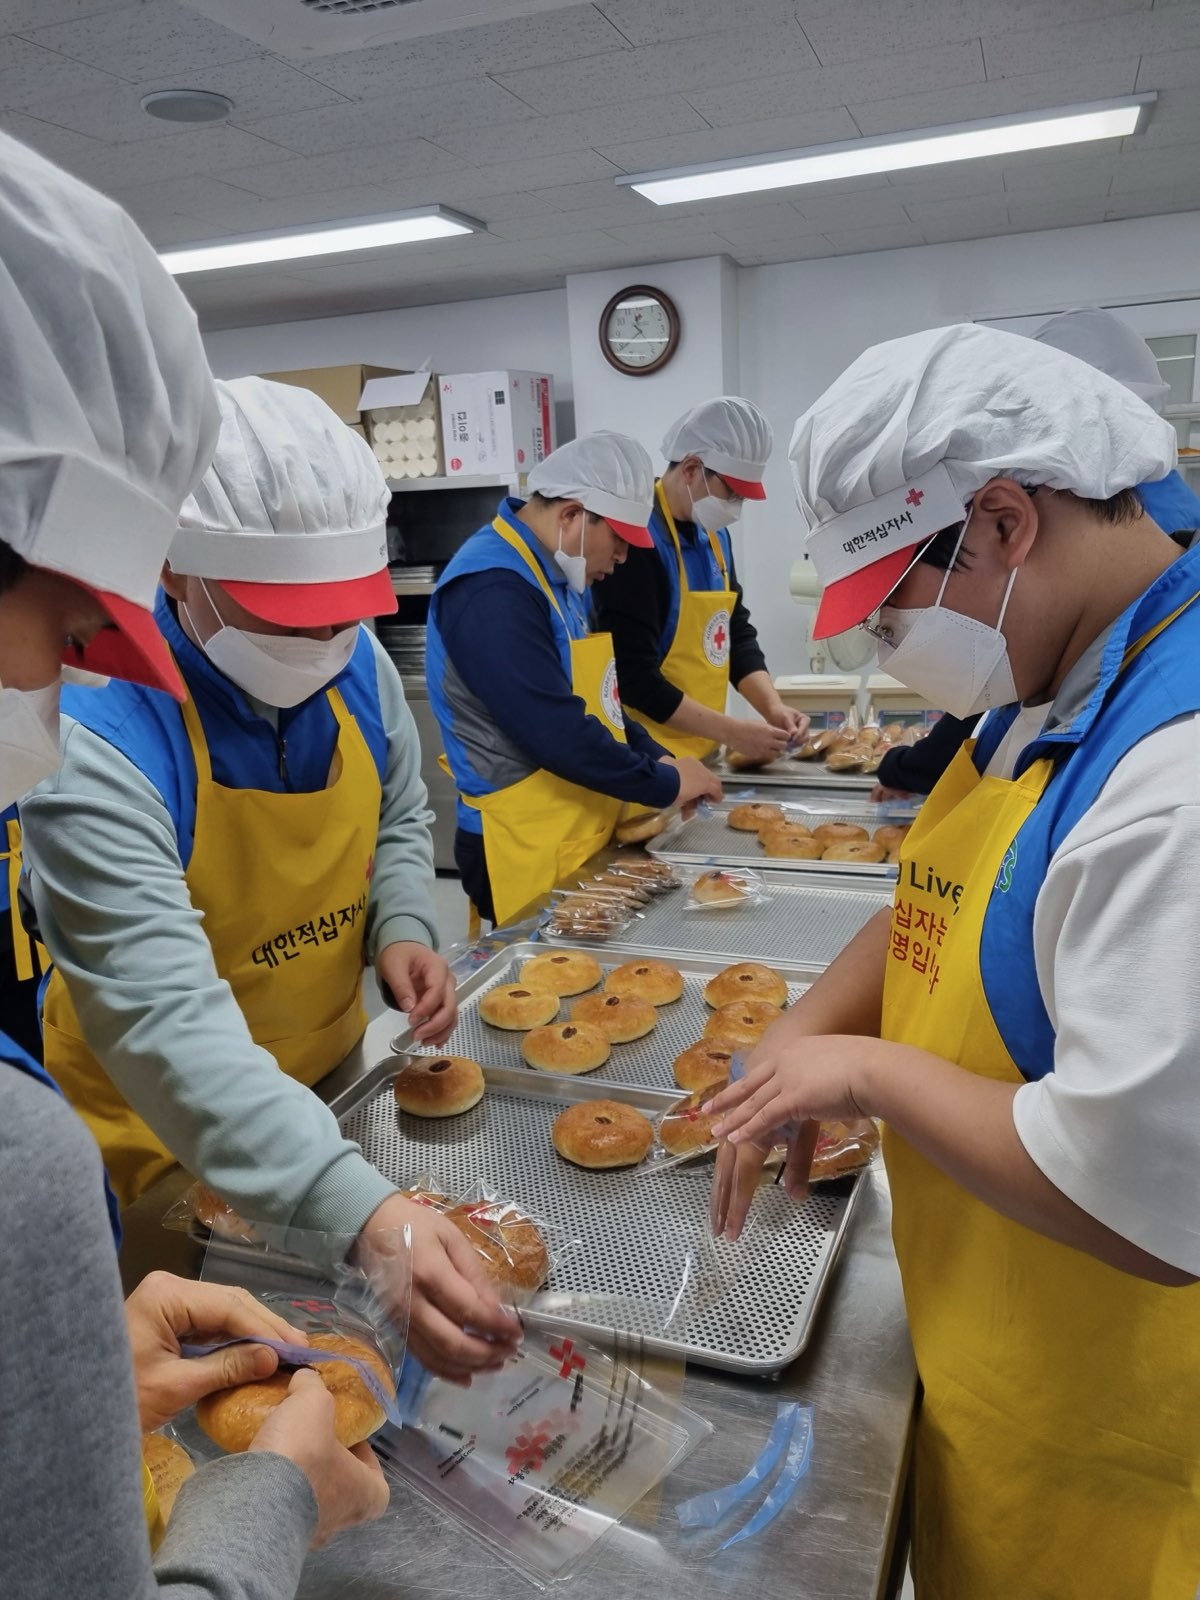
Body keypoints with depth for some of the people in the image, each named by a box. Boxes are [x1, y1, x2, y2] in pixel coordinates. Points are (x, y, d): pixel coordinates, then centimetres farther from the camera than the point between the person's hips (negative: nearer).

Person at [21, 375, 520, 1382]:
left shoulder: (355, 665, -12)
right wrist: (362, 1207, -51)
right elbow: (166, 1020, -40)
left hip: (335, 1079, 5)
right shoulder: (97, 740, -32)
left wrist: (403, 929, -15)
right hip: (170, 1144, -5)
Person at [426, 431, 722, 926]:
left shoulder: (555, 574, 10)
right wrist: (665, 784, -15)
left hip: (582, 839, 10)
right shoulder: (492, 592, -23)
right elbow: (557, 733, -26)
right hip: (529, 855, -9)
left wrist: (656, 758, 5)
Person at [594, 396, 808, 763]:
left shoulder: (714, 534, 7)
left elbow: (737, 632, 13)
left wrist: (772, 707, -3)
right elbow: (635, 677, -23)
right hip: (652, 758, -8)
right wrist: (730, 731, -21)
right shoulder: (641, 541, -20)